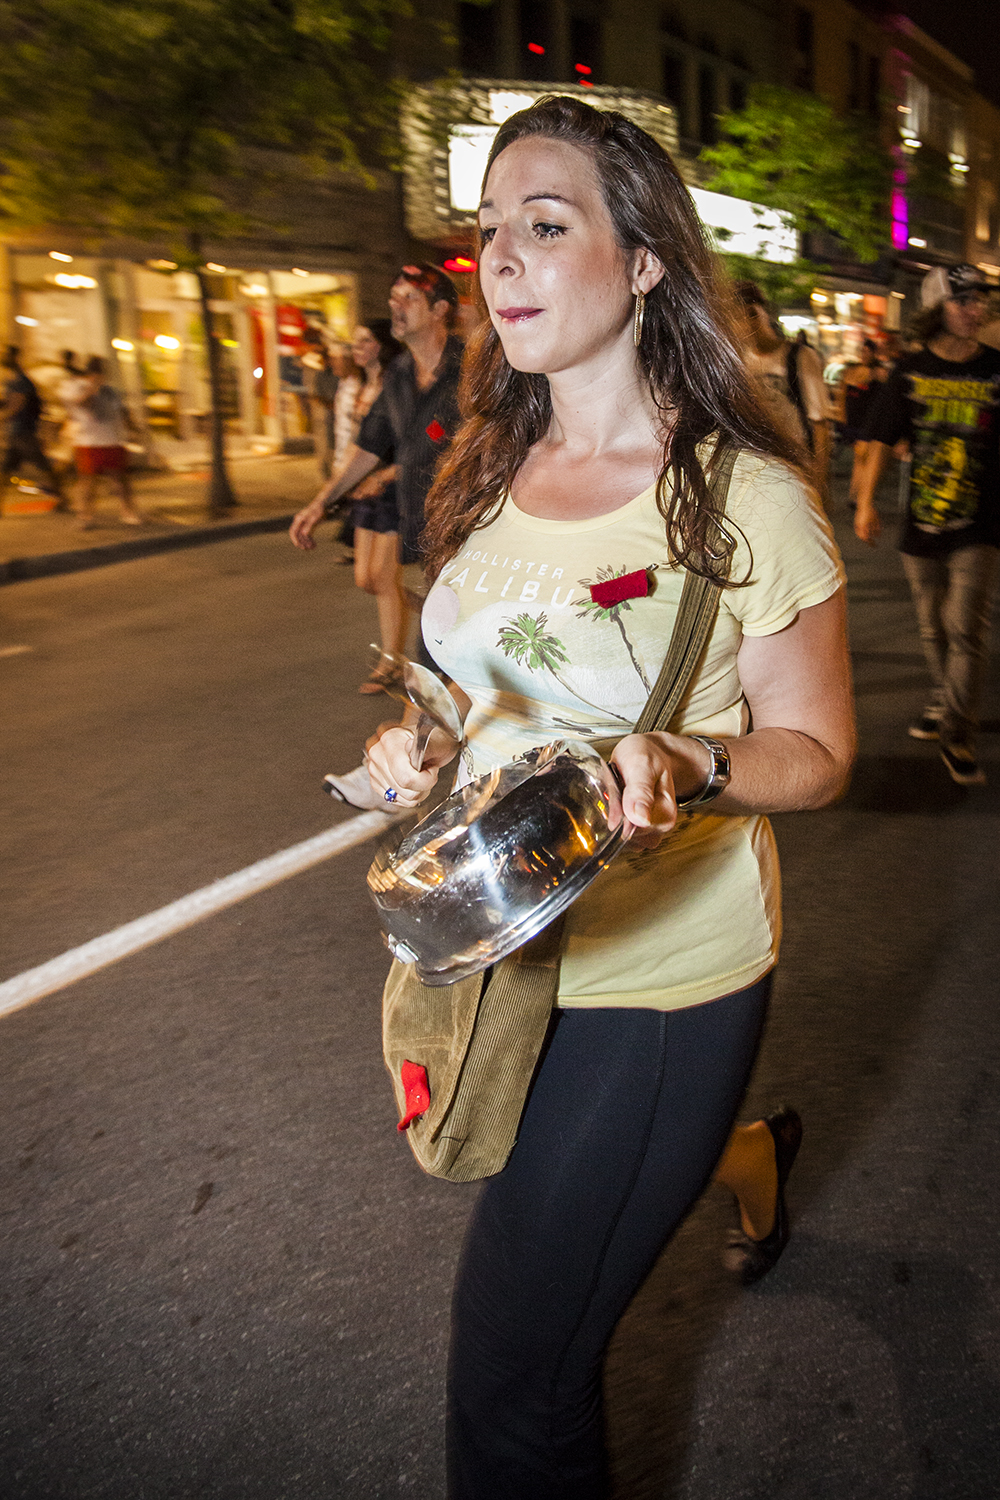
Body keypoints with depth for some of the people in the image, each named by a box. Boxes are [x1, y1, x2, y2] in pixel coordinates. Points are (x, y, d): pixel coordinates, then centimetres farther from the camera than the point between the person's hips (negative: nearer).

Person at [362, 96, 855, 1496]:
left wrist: (686, 767, -29)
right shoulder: (493, 474, 2)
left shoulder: (746, 496, -16)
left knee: (513, 1378, 2)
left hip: (656, 973, -6)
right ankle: (744, 1152, 57)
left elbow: (816, 751, -9)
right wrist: (420, 747, -5)